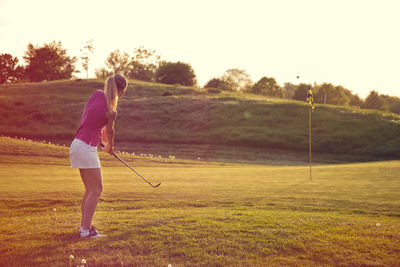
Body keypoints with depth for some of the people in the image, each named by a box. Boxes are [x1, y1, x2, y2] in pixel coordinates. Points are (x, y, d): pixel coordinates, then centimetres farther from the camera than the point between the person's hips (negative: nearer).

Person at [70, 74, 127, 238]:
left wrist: (103, 136, 27)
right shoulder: (111, 112, -18)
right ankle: (86, 229, -2)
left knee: (90, 190, 17)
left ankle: (84, 225, 23)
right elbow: (110, 132, 2)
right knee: (96, 190, -2)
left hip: (78, 144, 9)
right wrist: (110, 146, 23)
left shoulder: (97, 93, 1)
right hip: (87, 148, -9)